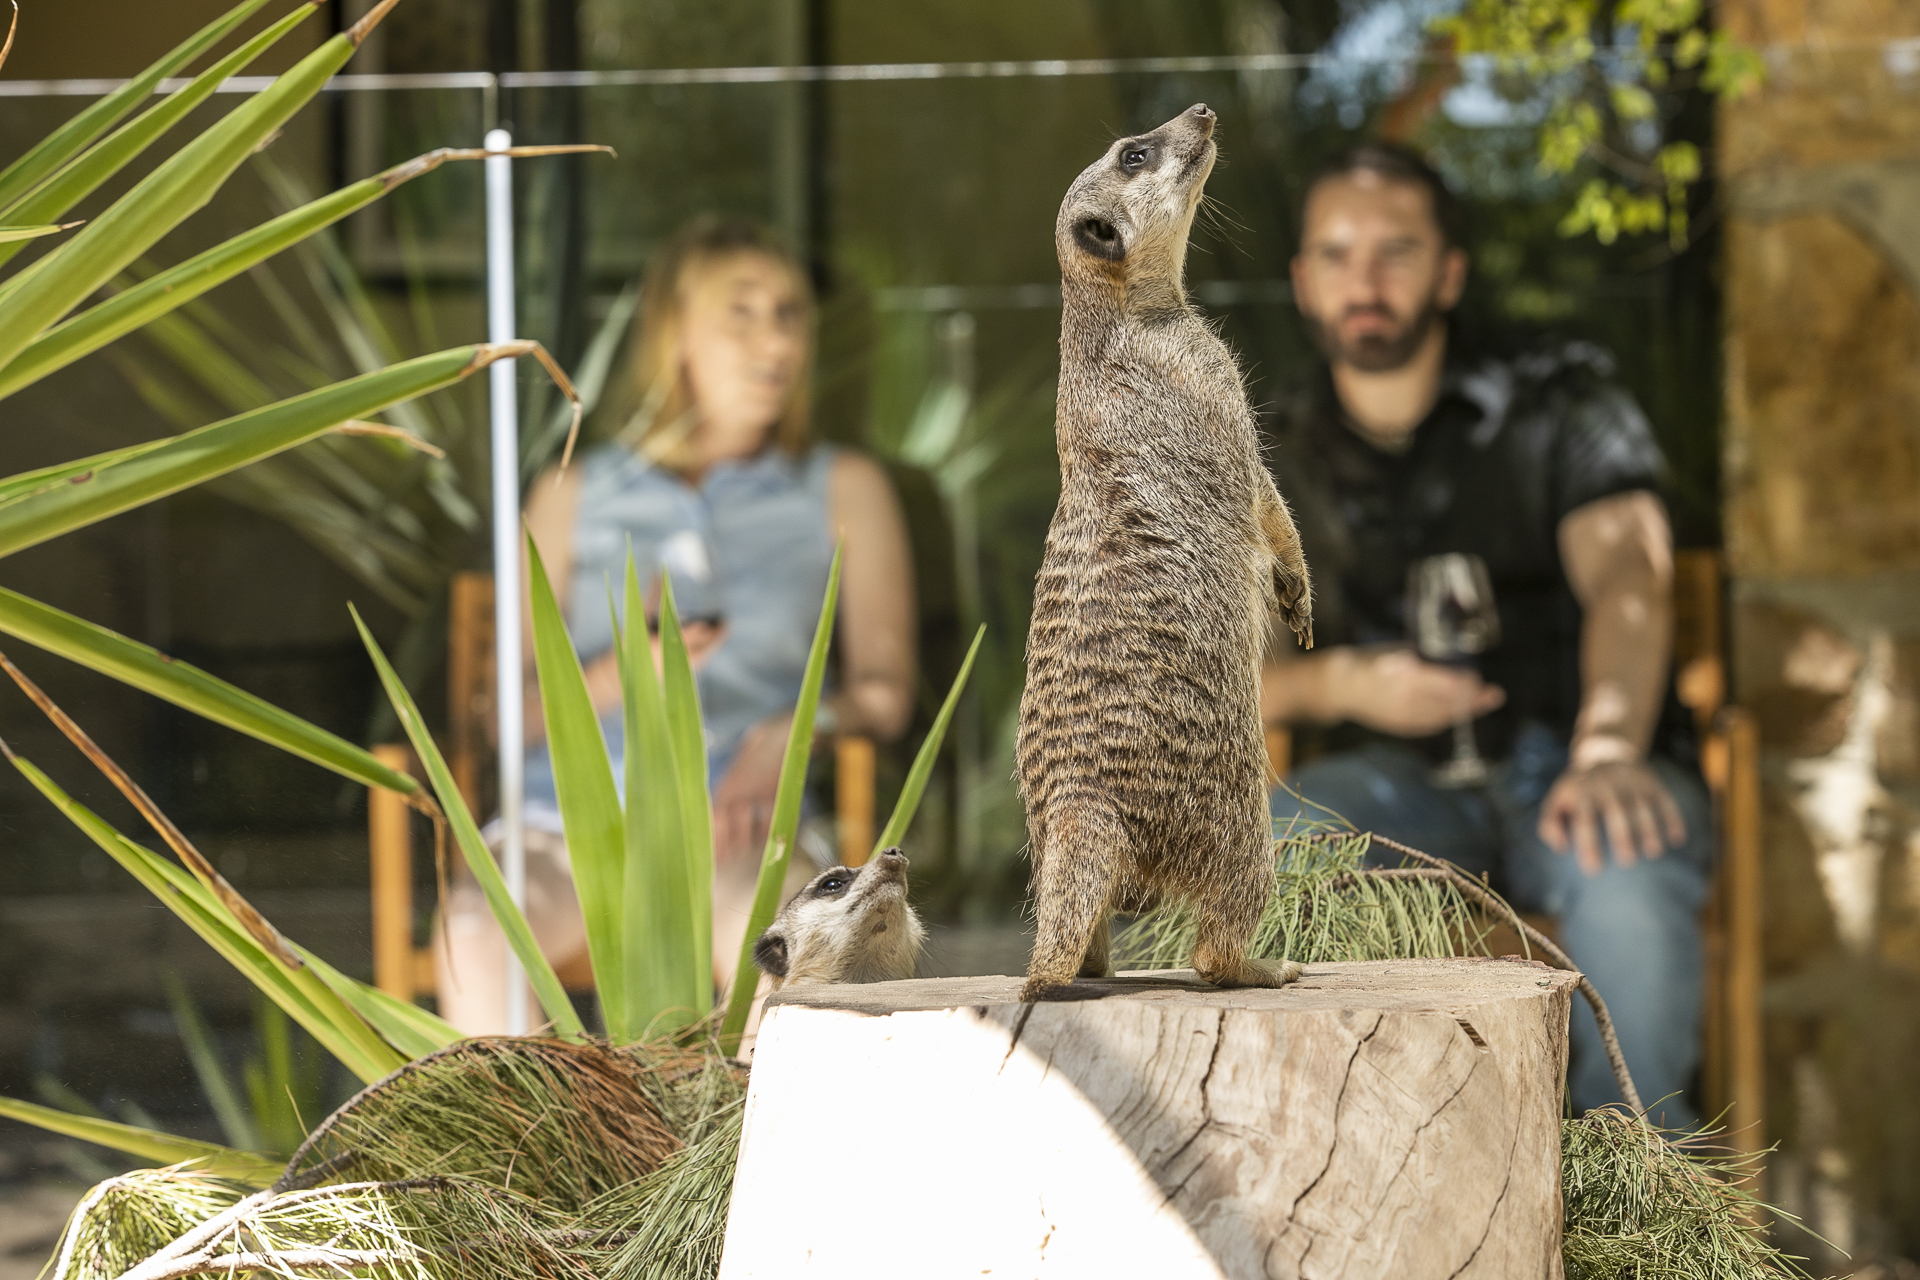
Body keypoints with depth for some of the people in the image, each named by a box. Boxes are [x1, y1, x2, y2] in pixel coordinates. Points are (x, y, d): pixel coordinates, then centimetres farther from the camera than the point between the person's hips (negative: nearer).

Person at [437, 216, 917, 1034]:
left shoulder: (844, 491, 21)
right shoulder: (574, 496, 22)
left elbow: (884, 690, 10)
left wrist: (794, 733, -13)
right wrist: (615, 676, -6)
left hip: (740, 822, -1)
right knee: (471, 935, -35)